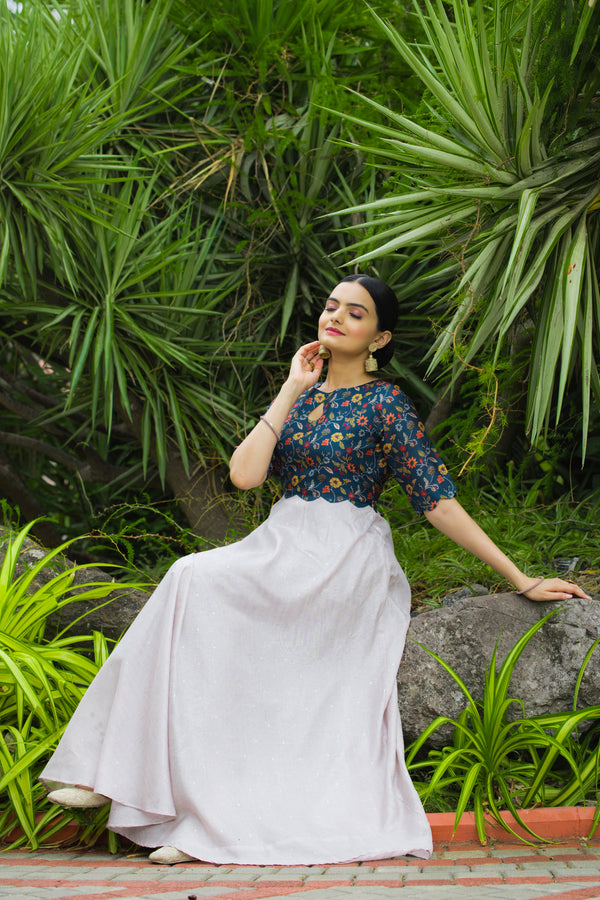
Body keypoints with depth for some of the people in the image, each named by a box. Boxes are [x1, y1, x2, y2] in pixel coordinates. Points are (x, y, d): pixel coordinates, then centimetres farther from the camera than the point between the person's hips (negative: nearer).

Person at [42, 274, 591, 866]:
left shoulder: (385, 405, 0)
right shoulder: (301, 393, 16)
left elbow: (439, 501, -2)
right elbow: (245, 475, 1)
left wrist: (521, 580, -6)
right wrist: (292, 391, 1)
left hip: (343, 561, -5)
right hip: (282, 549, 6)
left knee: (197, 580, -23)